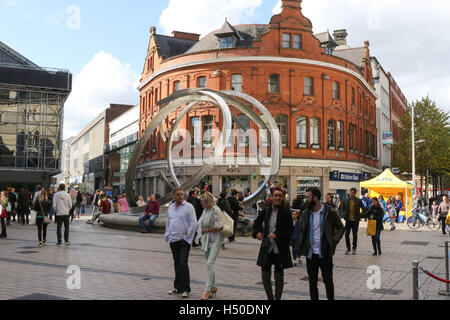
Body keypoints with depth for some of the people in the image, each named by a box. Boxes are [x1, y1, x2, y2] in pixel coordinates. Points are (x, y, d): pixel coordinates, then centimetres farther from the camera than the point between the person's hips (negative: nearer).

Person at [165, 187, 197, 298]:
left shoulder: (188, 206, -5)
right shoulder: (170, 208, 14)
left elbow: (193, 223, -8)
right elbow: (167, 222, 22)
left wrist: (187, 235, -12)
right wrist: (167, 235, 13)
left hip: (184, 239, -6)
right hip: (173, 240, 6)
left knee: (183, 263, -9)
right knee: (177, 264, 12)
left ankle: (186, 289, -1)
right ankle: (178, 287, 21)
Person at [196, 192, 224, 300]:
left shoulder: (216, 211, -14)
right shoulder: (205, 210, 11)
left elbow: (219, 227, -20)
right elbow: (201, 223, 25)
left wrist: (207, 230, -14)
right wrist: (200, 228, 5)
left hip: (215, 240, -8)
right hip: (206, 240, 9)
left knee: (210, 263, -15)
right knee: (209, 264, 13)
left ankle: (207, 289, -12)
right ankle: (213, 287, 26)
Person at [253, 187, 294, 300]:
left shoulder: (286, 212, -8)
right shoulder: (266, 210, 1)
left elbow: (290, 230, -10)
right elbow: (257, 222, 17)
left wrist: (277, 235, -20)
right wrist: (257, 232, 0)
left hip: (280, 248, -3)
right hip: (267, 247, 3)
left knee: (279, 275, 8)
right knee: (265, 274, 7)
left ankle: (278, 298, 24)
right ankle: (270, 297, 26)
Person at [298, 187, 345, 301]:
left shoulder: (329, 213, -6)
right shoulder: (305, 214, 4)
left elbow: (341, 228, 1)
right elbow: (301, 231, 15)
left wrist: (333, 242, -10)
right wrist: (303, 246, 2)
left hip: (325, 253, -3)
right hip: (310, 254, 3)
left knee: (328, 281, 5)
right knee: (312, 283, 9)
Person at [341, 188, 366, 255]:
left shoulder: (359, 200, -1)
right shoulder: (346, 200, 5)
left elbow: (363, 209, 6)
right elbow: (343, 209, 14)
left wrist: (360, 216, -7)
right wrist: (344, 215, -3)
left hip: (355, 220, -2)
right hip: (348, 220, 2)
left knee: (355, 235, 6)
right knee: (346, 234, -2)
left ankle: (354, 249, 17)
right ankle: (348, 248, 13)